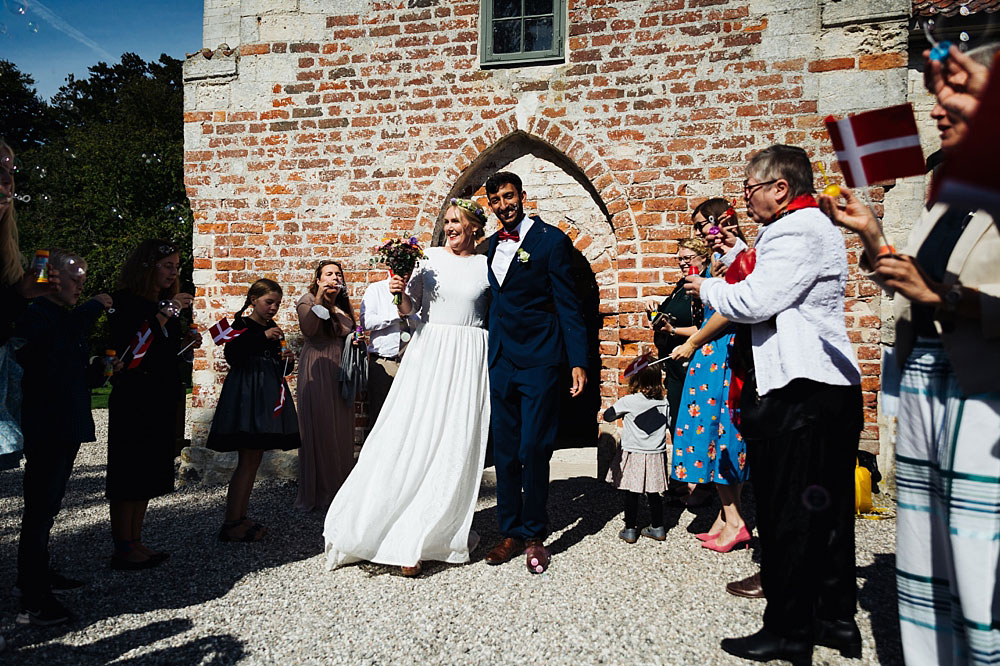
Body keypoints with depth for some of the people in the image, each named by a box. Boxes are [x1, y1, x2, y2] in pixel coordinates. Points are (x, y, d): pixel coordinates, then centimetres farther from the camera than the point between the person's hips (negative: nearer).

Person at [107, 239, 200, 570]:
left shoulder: (165, 302, 15)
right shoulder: (125, 301, -8)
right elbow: (132, 346, -21)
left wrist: (185, 342, 3)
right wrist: (166, 313, -22)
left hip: (163, 400, 8)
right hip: (134, 401, -8)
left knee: (149, 472, 11)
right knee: (129, 472, -3)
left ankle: (136, 542, 20)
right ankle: (123, 549, 5)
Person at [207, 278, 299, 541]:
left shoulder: (275, 330, 18)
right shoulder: (242, 325, -2)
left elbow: (281, 370, 23)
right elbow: (232, 356, -20)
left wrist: (288, 360, 1)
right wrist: (262, 336, -22)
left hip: (267, 398, 8)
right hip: (246, 396, -8)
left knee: (254, 460, 9)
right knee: (247, 459, -11)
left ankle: (239, 517, 16)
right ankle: (231, 523, -6)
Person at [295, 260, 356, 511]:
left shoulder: (344, 305, 16)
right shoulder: (308, 300, -1)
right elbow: (308, 330, -20)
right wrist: (319, 298, -20)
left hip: (340, 370, 6)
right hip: (316, 370, -6)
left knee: (342, 429, 6)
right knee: (318, 427, -5)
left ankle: (339, 489, 15)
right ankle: (316, 493, 3)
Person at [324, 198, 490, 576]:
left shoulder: (487, 266, 6)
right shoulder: (429, 257, 6)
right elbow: (408, 310, 8)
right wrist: (400, 293, -11)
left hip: (468, 360, 0)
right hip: (429, 353, 0)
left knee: (456, 444, 1)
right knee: (413, 436, -3)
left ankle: (443, 529, 16)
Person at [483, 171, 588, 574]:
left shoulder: (551, 240, -3)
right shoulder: (491, 246, 13)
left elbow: (568, 305, -6)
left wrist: (578, 362, -11)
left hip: (538, 361, -5)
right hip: (500, 362, 5)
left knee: (533, 451, -2)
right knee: (504, 453, 9)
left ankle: (534, 536, 16)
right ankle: (511, 533, 23)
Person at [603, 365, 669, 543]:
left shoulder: (628, 402, -11)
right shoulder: (663, 404, 0)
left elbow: (607, 415, -1)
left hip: (633, 456, -4)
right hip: (656, 456, 4)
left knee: (630, 494, 5)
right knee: (653, 493, 14)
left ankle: (630, 530, 10)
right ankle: (658, 528, 22)